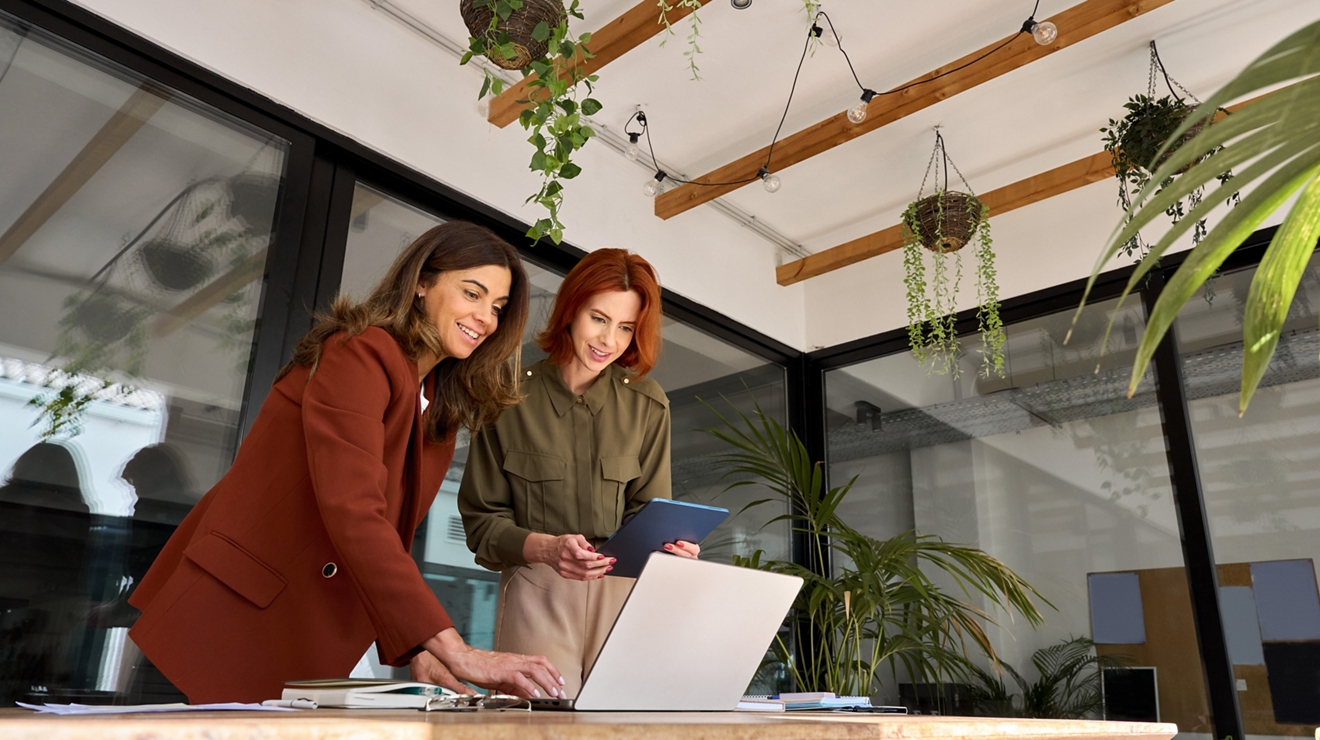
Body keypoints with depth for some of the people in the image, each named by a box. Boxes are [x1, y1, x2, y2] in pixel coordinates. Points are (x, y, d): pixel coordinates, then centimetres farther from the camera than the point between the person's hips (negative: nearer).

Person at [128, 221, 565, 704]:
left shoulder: (440, 409, 10)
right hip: (237, 615, -8)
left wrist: (417, 655, -4)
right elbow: (352, 513, -28)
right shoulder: (362, 353, -16)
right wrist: (455, 651, -32)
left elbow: (389, 535, 9)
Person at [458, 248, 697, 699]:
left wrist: (667, 545, -14)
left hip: (624, 593, 2)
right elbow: (481, 518, 0)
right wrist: (546, 548, -19)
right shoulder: (513, 399, -1)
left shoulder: (647, 405, 6)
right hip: (537, 594, -2)